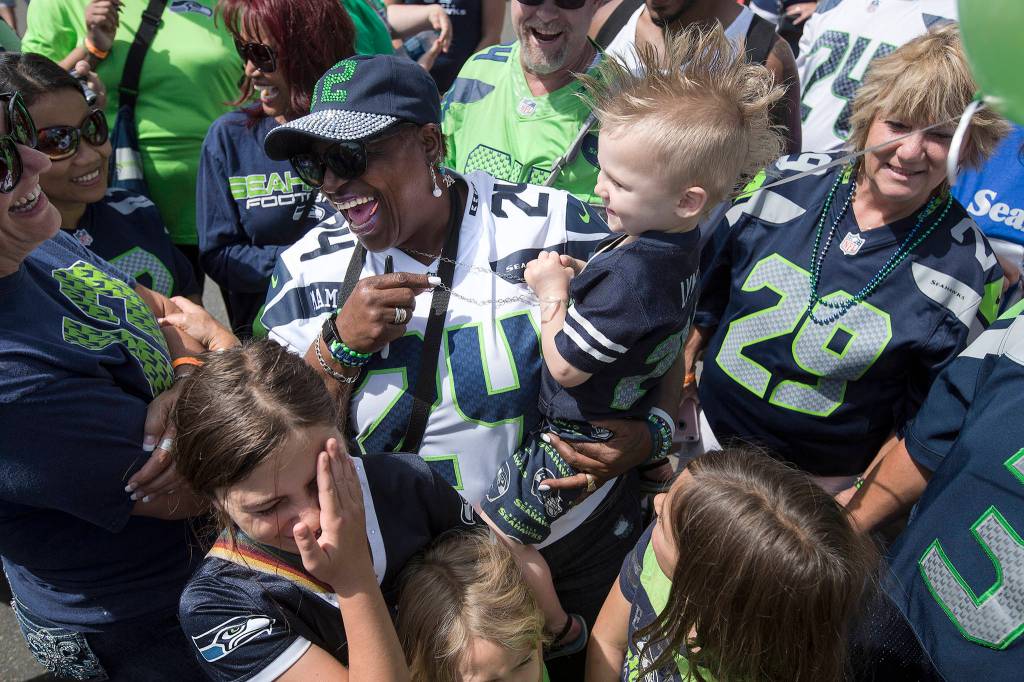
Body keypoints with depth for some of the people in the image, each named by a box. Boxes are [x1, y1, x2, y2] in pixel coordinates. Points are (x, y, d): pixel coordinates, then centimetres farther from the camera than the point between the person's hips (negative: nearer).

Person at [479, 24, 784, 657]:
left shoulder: (633, 273, -36)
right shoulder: (677, 239, -7)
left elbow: (566, 366, -26)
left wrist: (553, 294, -13)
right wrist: (575, 277, -7)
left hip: (580, 436, -9)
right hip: (630, 416, 9)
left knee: (498, 531, 6)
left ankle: (558, 632, 26)